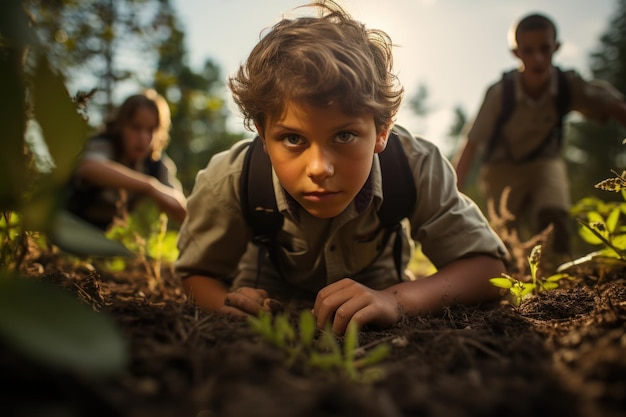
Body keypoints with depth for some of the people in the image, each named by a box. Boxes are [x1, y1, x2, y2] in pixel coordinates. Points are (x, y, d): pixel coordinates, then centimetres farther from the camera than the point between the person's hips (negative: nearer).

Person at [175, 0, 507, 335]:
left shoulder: (416, 167, -35)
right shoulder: (229, 180, -33)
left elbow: (488, 267, -28)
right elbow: (197, 272, -14)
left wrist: (396, 300, -48)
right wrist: (228, 305, -40)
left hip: (374, 286, 2)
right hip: (272, 295, -1)